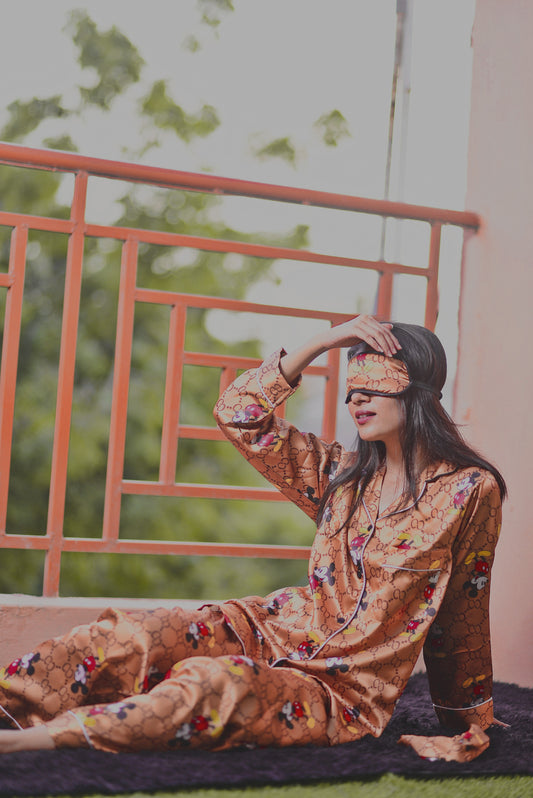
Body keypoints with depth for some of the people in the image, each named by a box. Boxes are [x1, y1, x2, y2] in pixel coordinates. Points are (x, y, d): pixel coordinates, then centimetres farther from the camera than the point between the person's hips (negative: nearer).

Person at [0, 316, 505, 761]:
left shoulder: (471, 489, -6)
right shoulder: (344, 475, 9)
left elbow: (459, 615, 2)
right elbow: (238, 413, 6)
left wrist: (468, 724, 10)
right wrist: (323, 342, 0)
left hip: (344, 693, -5)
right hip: (277, 629, 5)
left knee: (216, 682, -35)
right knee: (140, 635, -22)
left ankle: (41, 737, -40)